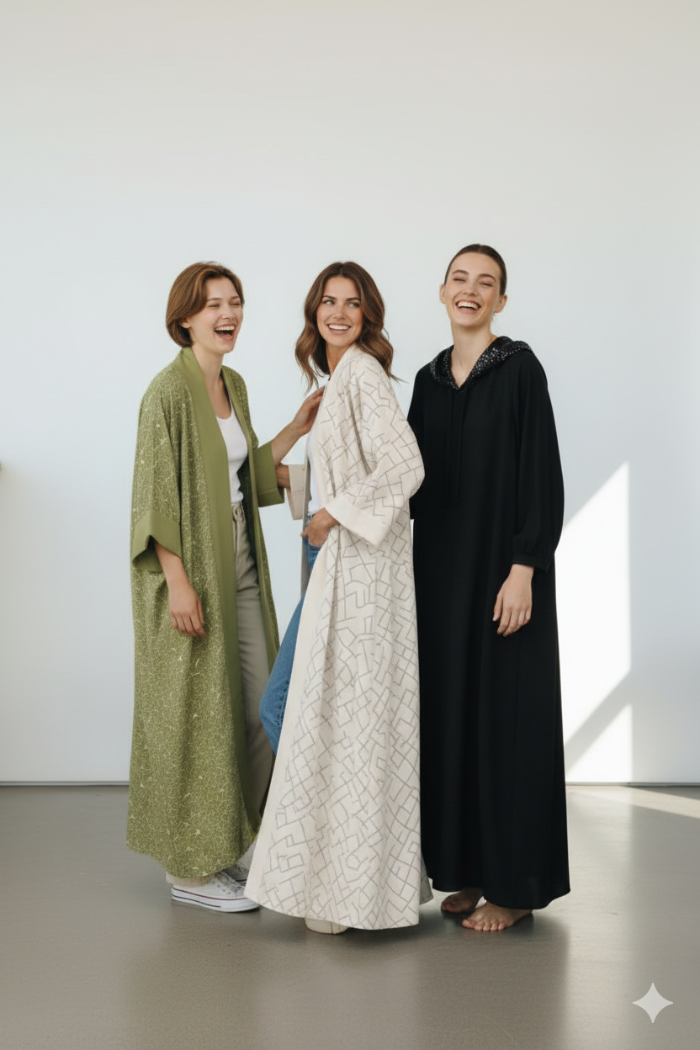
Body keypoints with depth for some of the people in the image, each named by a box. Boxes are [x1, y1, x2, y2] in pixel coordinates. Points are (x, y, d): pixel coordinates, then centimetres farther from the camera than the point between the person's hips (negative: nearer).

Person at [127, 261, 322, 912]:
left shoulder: (233, 385, 11)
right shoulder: (168, 391, -13)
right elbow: (154, 495, -17)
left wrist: (298, 427, 9)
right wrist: (179, 581, -20)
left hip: (239, 565, 8)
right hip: (189, 569, -8)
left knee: (258, 706, 10)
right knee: (196, 713, 0)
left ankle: (227, 839, 27)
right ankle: (189, 867, 13)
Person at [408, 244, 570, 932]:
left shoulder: (519, 367, -7)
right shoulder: (429, 380, 12)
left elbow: (543, 475, -12)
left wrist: (523, 570, -18)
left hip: (499, 568, -6)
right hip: (441, 570, 6)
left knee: (505, 713, -2)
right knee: (451, 711, 9)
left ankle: (516, 882, 9)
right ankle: (470, 869, 22)